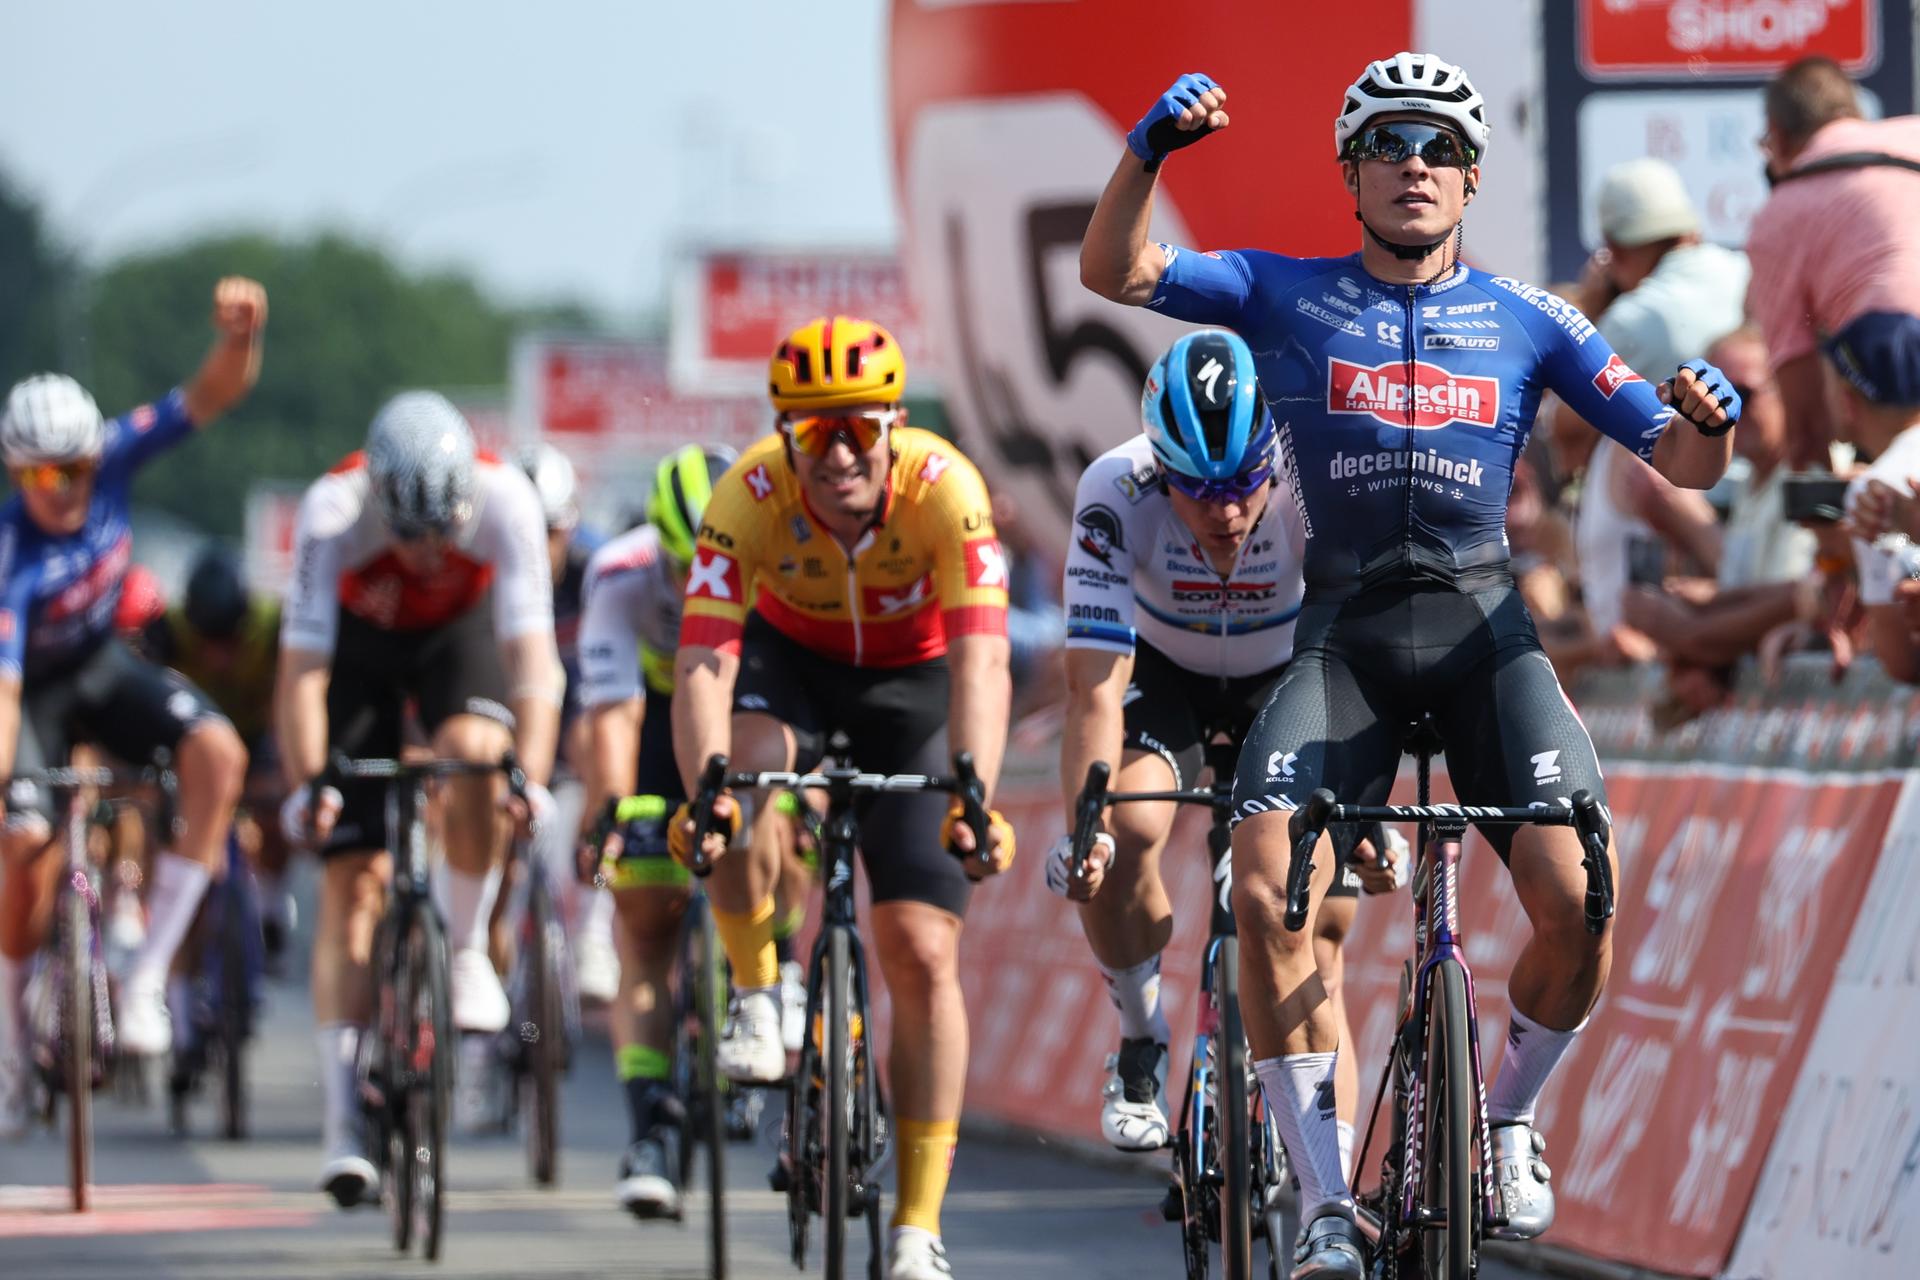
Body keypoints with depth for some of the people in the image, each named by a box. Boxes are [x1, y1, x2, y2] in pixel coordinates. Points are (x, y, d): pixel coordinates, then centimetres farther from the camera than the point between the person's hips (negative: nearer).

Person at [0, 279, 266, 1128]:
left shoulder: (114, 459, -21)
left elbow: (215, 394, -25)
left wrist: (238, 336, -47)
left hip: (102, 666, 4)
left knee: (218, 752, -22)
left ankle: (147, 977, -17)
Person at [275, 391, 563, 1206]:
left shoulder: (504, 501, -34)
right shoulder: (333, 512, -35)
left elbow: (530, 650, -36)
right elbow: (303, 670, -34)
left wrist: (531, 776, -46)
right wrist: (306, 787, -43)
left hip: (459, 630, 0)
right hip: (361, 636, 0)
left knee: (474, 755, -34)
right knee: (353, 874, -8)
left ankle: (466, 955, -11)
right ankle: (344, 1123, -6)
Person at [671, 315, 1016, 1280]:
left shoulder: (943, 489, -34)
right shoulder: (750, 496, -31)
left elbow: (982, 661, -43)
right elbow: (702, 664, -37)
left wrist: (974, 799, -57)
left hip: (914, 680, -1)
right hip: (792, 661, 1)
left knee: (923, 956, -9)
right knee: (746, 778, -36)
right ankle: (756, 999, -12)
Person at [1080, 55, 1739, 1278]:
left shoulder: (1527, 320, 7)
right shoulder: (1288, 297, 7)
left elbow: (1680, 464, 5)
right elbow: (1113, 270, -2)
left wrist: (1710, 418, -18)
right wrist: (1148, 153, -19)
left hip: (1484, 630, 0)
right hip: (1345, 635, 0)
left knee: (1577, 902, -19)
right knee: (1266, 889, -23)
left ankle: (1510, 1120, 11)